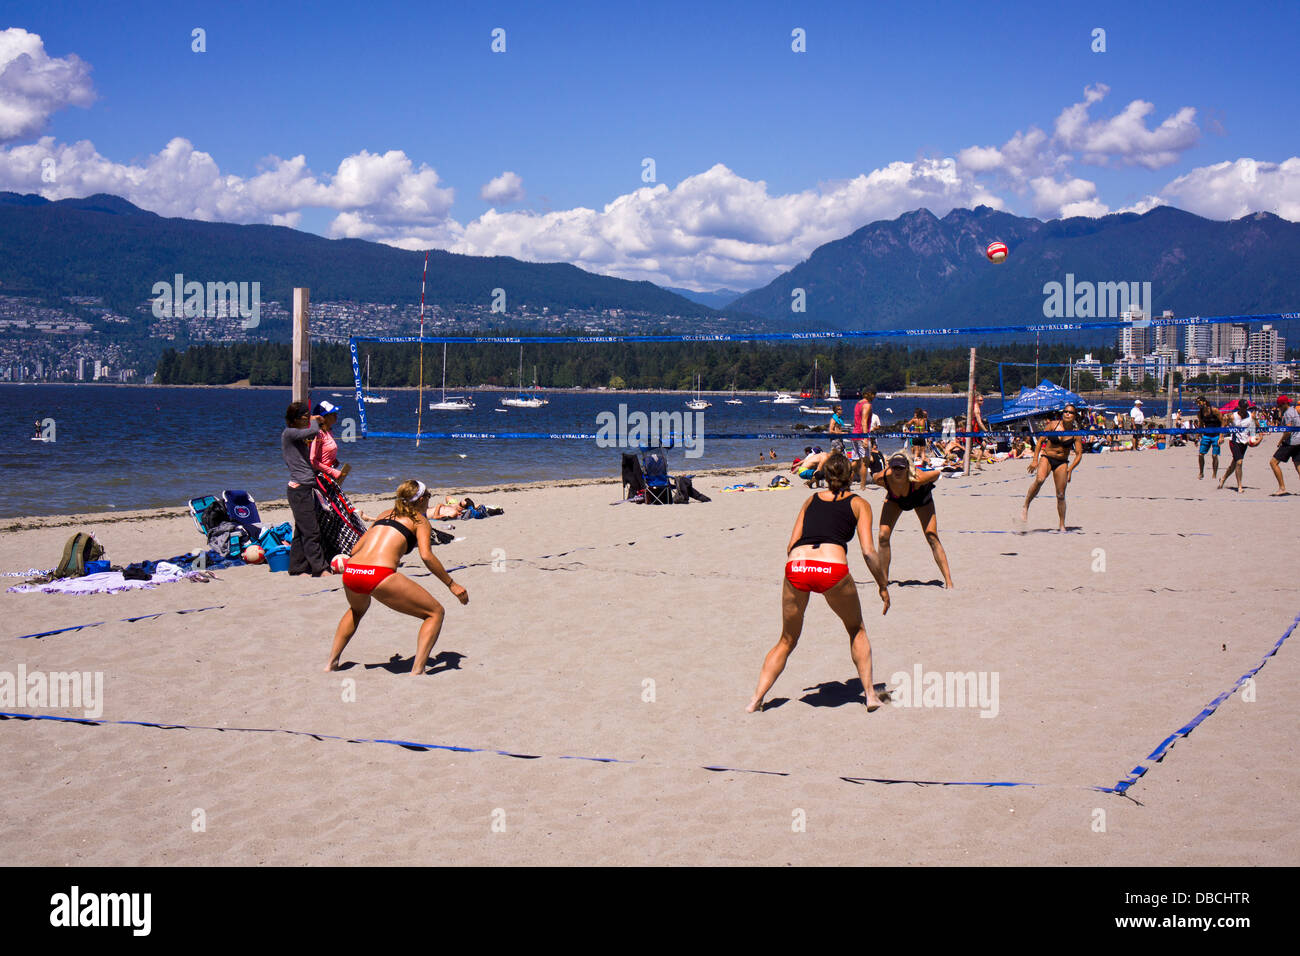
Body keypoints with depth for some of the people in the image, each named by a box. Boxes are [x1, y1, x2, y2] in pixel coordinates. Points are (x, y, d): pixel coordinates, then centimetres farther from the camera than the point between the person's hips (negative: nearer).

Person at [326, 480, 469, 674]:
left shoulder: (385, 514, 28)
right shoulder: (420, 520, 12)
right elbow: (426, 556, -5)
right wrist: (451, 585, 0)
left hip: (351, 572, 7)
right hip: (380, 576, -6)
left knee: (357, 609, 41)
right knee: (435, 613, 8)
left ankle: (331, 663, 35)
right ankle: (417, 671, -6)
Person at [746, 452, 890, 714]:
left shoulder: (812, 500, 27)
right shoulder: (858, 503, 19)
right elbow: (868, 552, 8)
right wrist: (883, 586, 17)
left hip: (796, 566, 2)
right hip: (833, 568, -2)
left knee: (787, 640, 19)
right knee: (857, 630, 25)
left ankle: (756, 699, 8)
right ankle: (870, 694, 19)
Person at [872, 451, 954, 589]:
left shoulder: (917, 478, -43)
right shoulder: (882, 478, -37)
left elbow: (937, 473, -23)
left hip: (920, 498, -2)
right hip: (894, 499, 2)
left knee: (932, 538, -10)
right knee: (883, 536, -9)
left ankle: (948, 581, -5)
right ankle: (884, 580, 6)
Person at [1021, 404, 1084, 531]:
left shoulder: (1076, 433, -4)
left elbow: (1079, 454, -2)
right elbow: (1040, 441, -1)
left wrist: (1070, 469, -17)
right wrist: (1035, 461, -8)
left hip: (1062, 463, 2)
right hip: (1047, 458, -2)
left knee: (1061, 495, 1)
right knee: (1040, 480, -32)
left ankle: (1062, 525, 12)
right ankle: (1025, 507, -20)